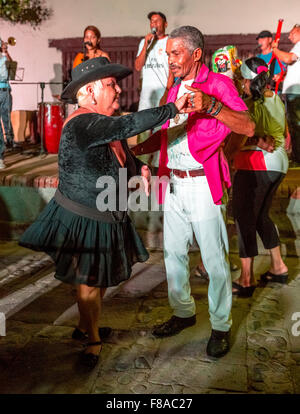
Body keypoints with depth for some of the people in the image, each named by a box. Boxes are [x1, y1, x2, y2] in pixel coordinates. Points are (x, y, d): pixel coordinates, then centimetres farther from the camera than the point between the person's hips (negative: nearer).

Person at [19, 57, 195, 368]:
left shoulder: (105, 124, 5)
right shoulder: (81, 124, -25)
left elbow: (122, 157, 21)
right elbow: (130, 125, -37)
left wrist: (139, 167, -1)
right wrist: (174, 108, -29)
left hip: (108, 219, 8)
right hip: (81, 220, -8)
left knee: (98, 279, 20)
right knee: (88, 282, 9)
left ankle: (86, 325, 43)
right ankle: (94, 340, 30)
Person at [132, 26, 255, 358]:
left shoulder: (218, 84, -5)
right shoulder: (174, 90, 17)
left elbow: (248, 127, -18)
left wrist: (210, 105, -30)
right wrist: (137, 148, 4)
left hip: (202, 185, -7)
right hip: (173, 184, 7)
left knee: (214, 259, 0)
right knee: (173, 254, 14)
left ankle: (220, 326, 15)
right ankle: (183, 312, 32)